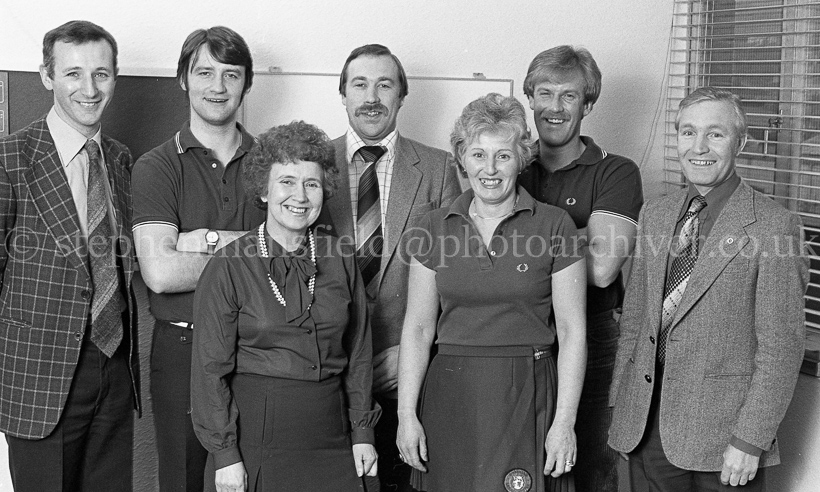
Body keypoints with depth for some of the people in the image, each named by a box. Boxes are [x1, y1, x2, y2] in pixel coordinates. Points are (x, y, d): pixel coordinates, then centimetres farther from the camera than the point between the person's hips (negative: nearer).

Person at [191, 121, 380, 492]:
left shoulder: (341, 260, 4)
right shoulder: (228, 267, -6)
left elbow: (358, 353, 10)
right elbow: (211, 368, -5)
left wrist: (362, 432, 6)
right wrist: (224, 454, -8)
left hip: (330, 440, 3)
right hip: (257, 432, -3)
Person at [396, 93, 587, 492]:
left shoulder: (554, 226, -1)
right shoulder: (434, 228, 6)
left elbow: (572, 332, -3)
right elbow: (418, 328, 5)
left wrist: (565, 422, -8)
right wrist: (406, 415, -1)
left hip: (527, 399, -2)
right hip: (450, 398, 2)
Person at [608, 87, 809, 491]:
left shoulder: (773, 226, -10)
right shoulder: (654, 215, 8)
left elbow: (781, 347, -12)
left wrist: (750, 440, -14)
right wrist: (621, 404, 8)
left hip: (722, 428, -5)